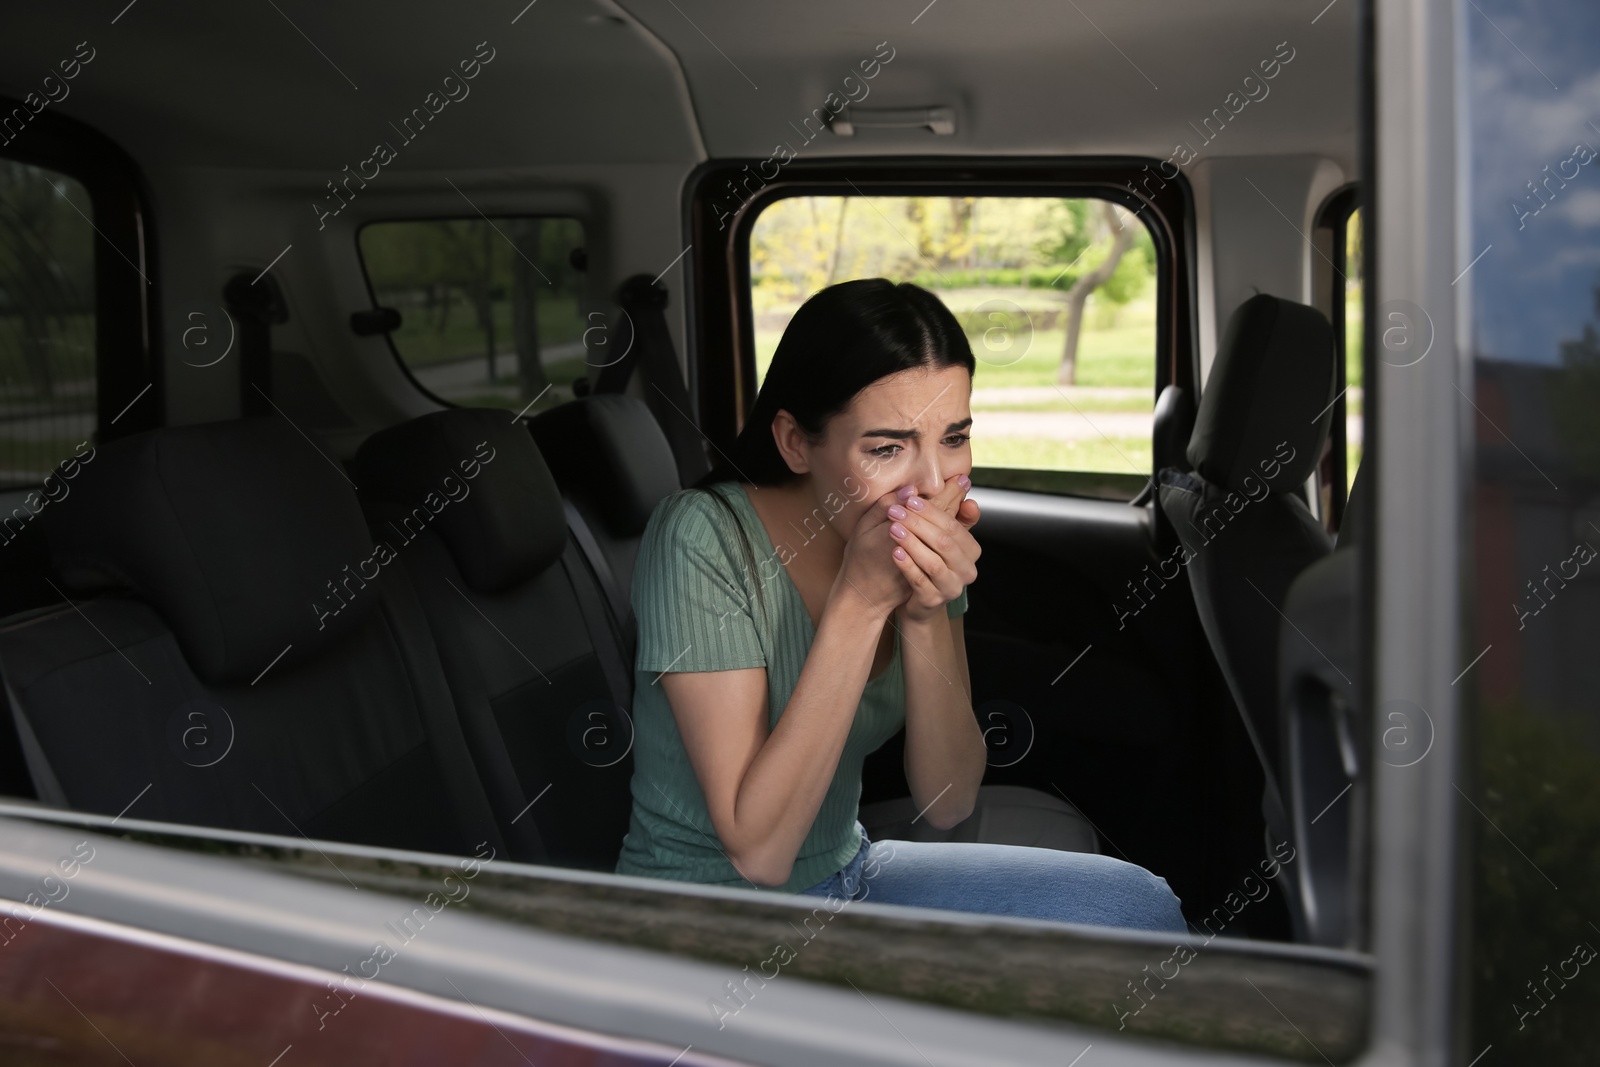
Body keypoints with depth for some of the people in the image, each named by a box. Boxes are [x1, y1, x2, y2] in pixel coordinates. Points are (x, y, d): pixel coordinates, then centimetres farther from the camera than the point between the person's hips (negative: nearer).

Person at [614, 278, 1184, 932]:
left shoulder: (921, 541, -5)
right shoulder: (703, 541, -24)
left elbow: (947, 803, -8)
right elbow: (758, 852, -27)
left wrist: (926, 615, -24)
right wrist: (860, 599, -30)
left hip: (848, 872, 7)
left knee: (1143, 907, -2)